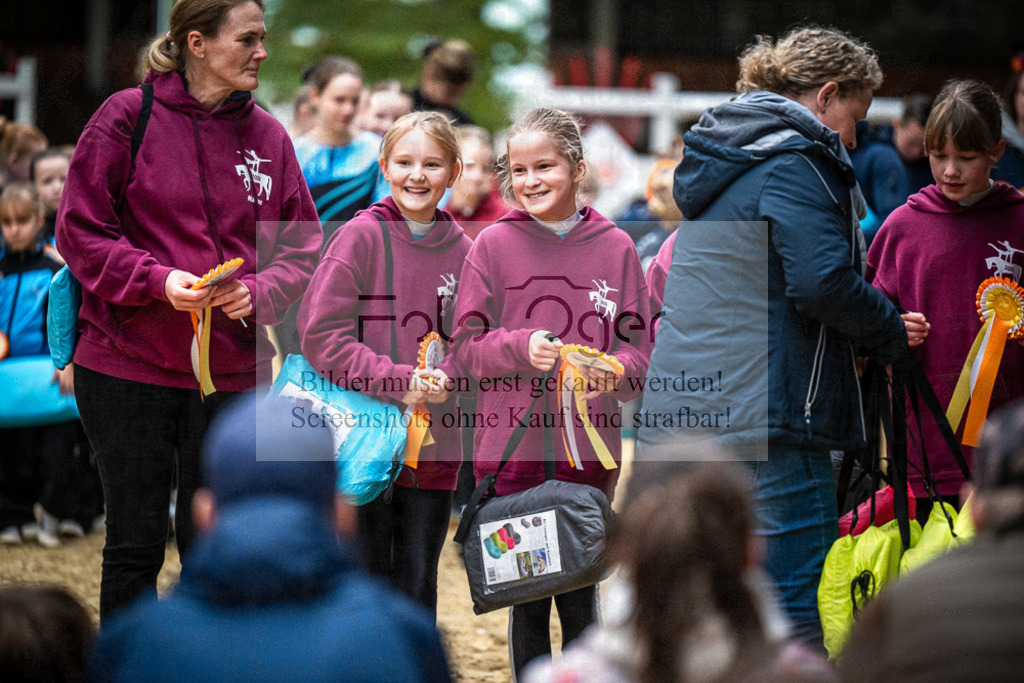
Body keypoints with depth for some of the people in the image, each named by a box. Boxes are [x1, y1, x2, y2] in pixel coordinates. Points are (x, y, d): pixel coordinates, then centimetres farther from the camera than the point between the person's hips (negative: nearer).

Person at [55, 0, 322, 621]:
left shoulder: (268, 135, 6)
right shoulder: (128, 117, -5)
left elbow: (303, 246, 8)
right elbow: (81, 231, -5)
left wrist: (258, 291, -12)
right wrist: (157, 280, -19)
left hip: (234, 370, 3)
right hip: (128, 366, -3)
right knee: (136, 545, 5)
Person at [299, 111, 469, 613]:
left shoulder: (462, 252, 5)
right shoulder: (361, 237, -7)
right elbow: (321, 335, -12)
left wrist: (443, 379, -12)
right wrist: (398, 382, -19)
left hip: (433, 453, 3)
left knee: (416, 592, 10)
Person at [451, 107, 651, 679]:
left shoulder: (615, 247, 4)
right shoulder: (495, 245, 1)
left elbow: (640, 347, 5)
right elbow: (467, 343, 0)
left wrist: (613, 372, -16)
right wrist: (522, 347, -17)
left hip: (590, 450, 1)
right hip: (512, 447, -1)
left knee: (581, 598, 6)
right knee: (527, 595, 5)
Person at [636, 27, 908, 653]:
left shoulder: (719, 159, 21)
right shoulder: (794, 161, -9)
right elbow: (822, 279, -21)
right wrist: (891, 333, -3)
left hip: (678, 412, 9)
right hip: (765, 417, -9)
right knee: (791, 622, -7)